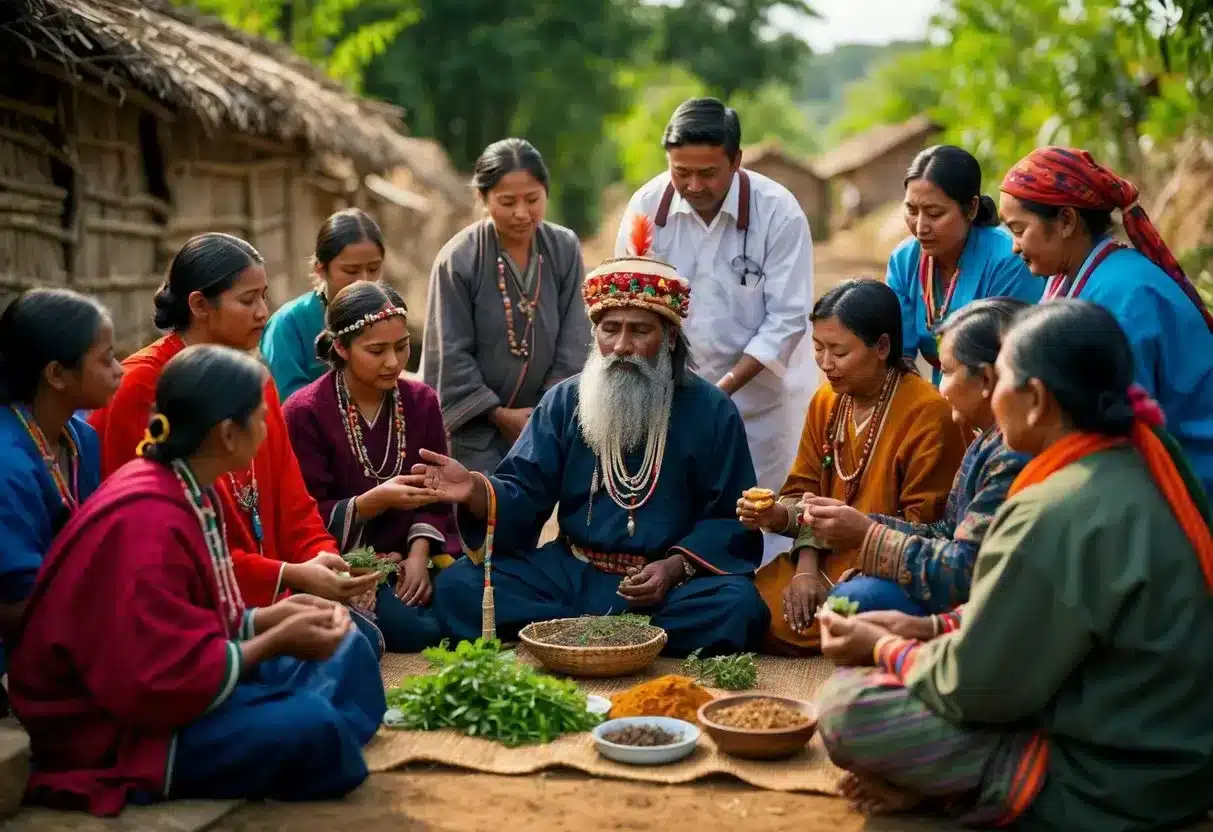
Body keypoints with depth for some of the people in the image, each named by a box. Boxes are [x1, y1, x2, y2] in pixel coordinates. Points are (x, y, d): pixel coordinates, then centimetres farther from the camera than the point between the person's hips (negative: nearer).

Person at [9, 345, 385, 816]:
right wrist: (277, 642, -21)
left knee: (349, 650, 9)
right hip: (115, 732, -10)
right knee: (310, 726, -27)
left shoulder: (189, 492, 5)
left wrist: (269, 618, -2)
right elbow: (161, 681, -29)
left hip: (174, 679, 10)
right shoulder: (146, 525, -27)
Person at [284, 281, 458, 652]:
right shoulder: (304, 413, -9)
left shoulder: (422, 401, 6)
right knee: (417, 630, -26)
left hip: (408, 555, 5)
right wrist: (375, 501, -29)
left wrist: (419, 552, -14)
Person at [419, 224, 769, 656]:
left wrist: (676, 566, -20)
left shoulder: (712, 411, 1)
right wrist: (477, 491, -24)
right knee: (456, 586, -17)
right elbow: (524, 494, -1)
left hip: (673, 576, -2)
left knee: (736, 608, -33)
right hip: (571, 571, 2)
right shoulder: (562, 402, 8)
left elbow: (732, 518, -4)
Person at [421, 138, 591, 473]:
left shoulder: (566, 249, -4)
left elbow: (575, 342, -2)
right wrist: (498, 414, -10)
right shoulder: (457, 259, -14)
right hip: (476, 424, -3)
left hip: (546, 422, 4)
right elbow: (451, 356, -11)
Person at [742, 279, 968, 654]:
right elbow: (802, 494, 6)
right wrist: (805, 568, -10)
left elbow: (924, 527, -13)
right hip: (826, 559, 7)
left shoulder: (929, 413, -15)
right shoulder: (825, 402, 10)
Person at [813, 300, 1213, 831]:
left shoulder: (1054, 514, -26)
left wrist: (883, 648, -1)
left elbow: (975, 685, -18)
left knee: (845, 705, -13)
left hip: (1105, 787, -9)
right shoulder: (1148, 466, 2)